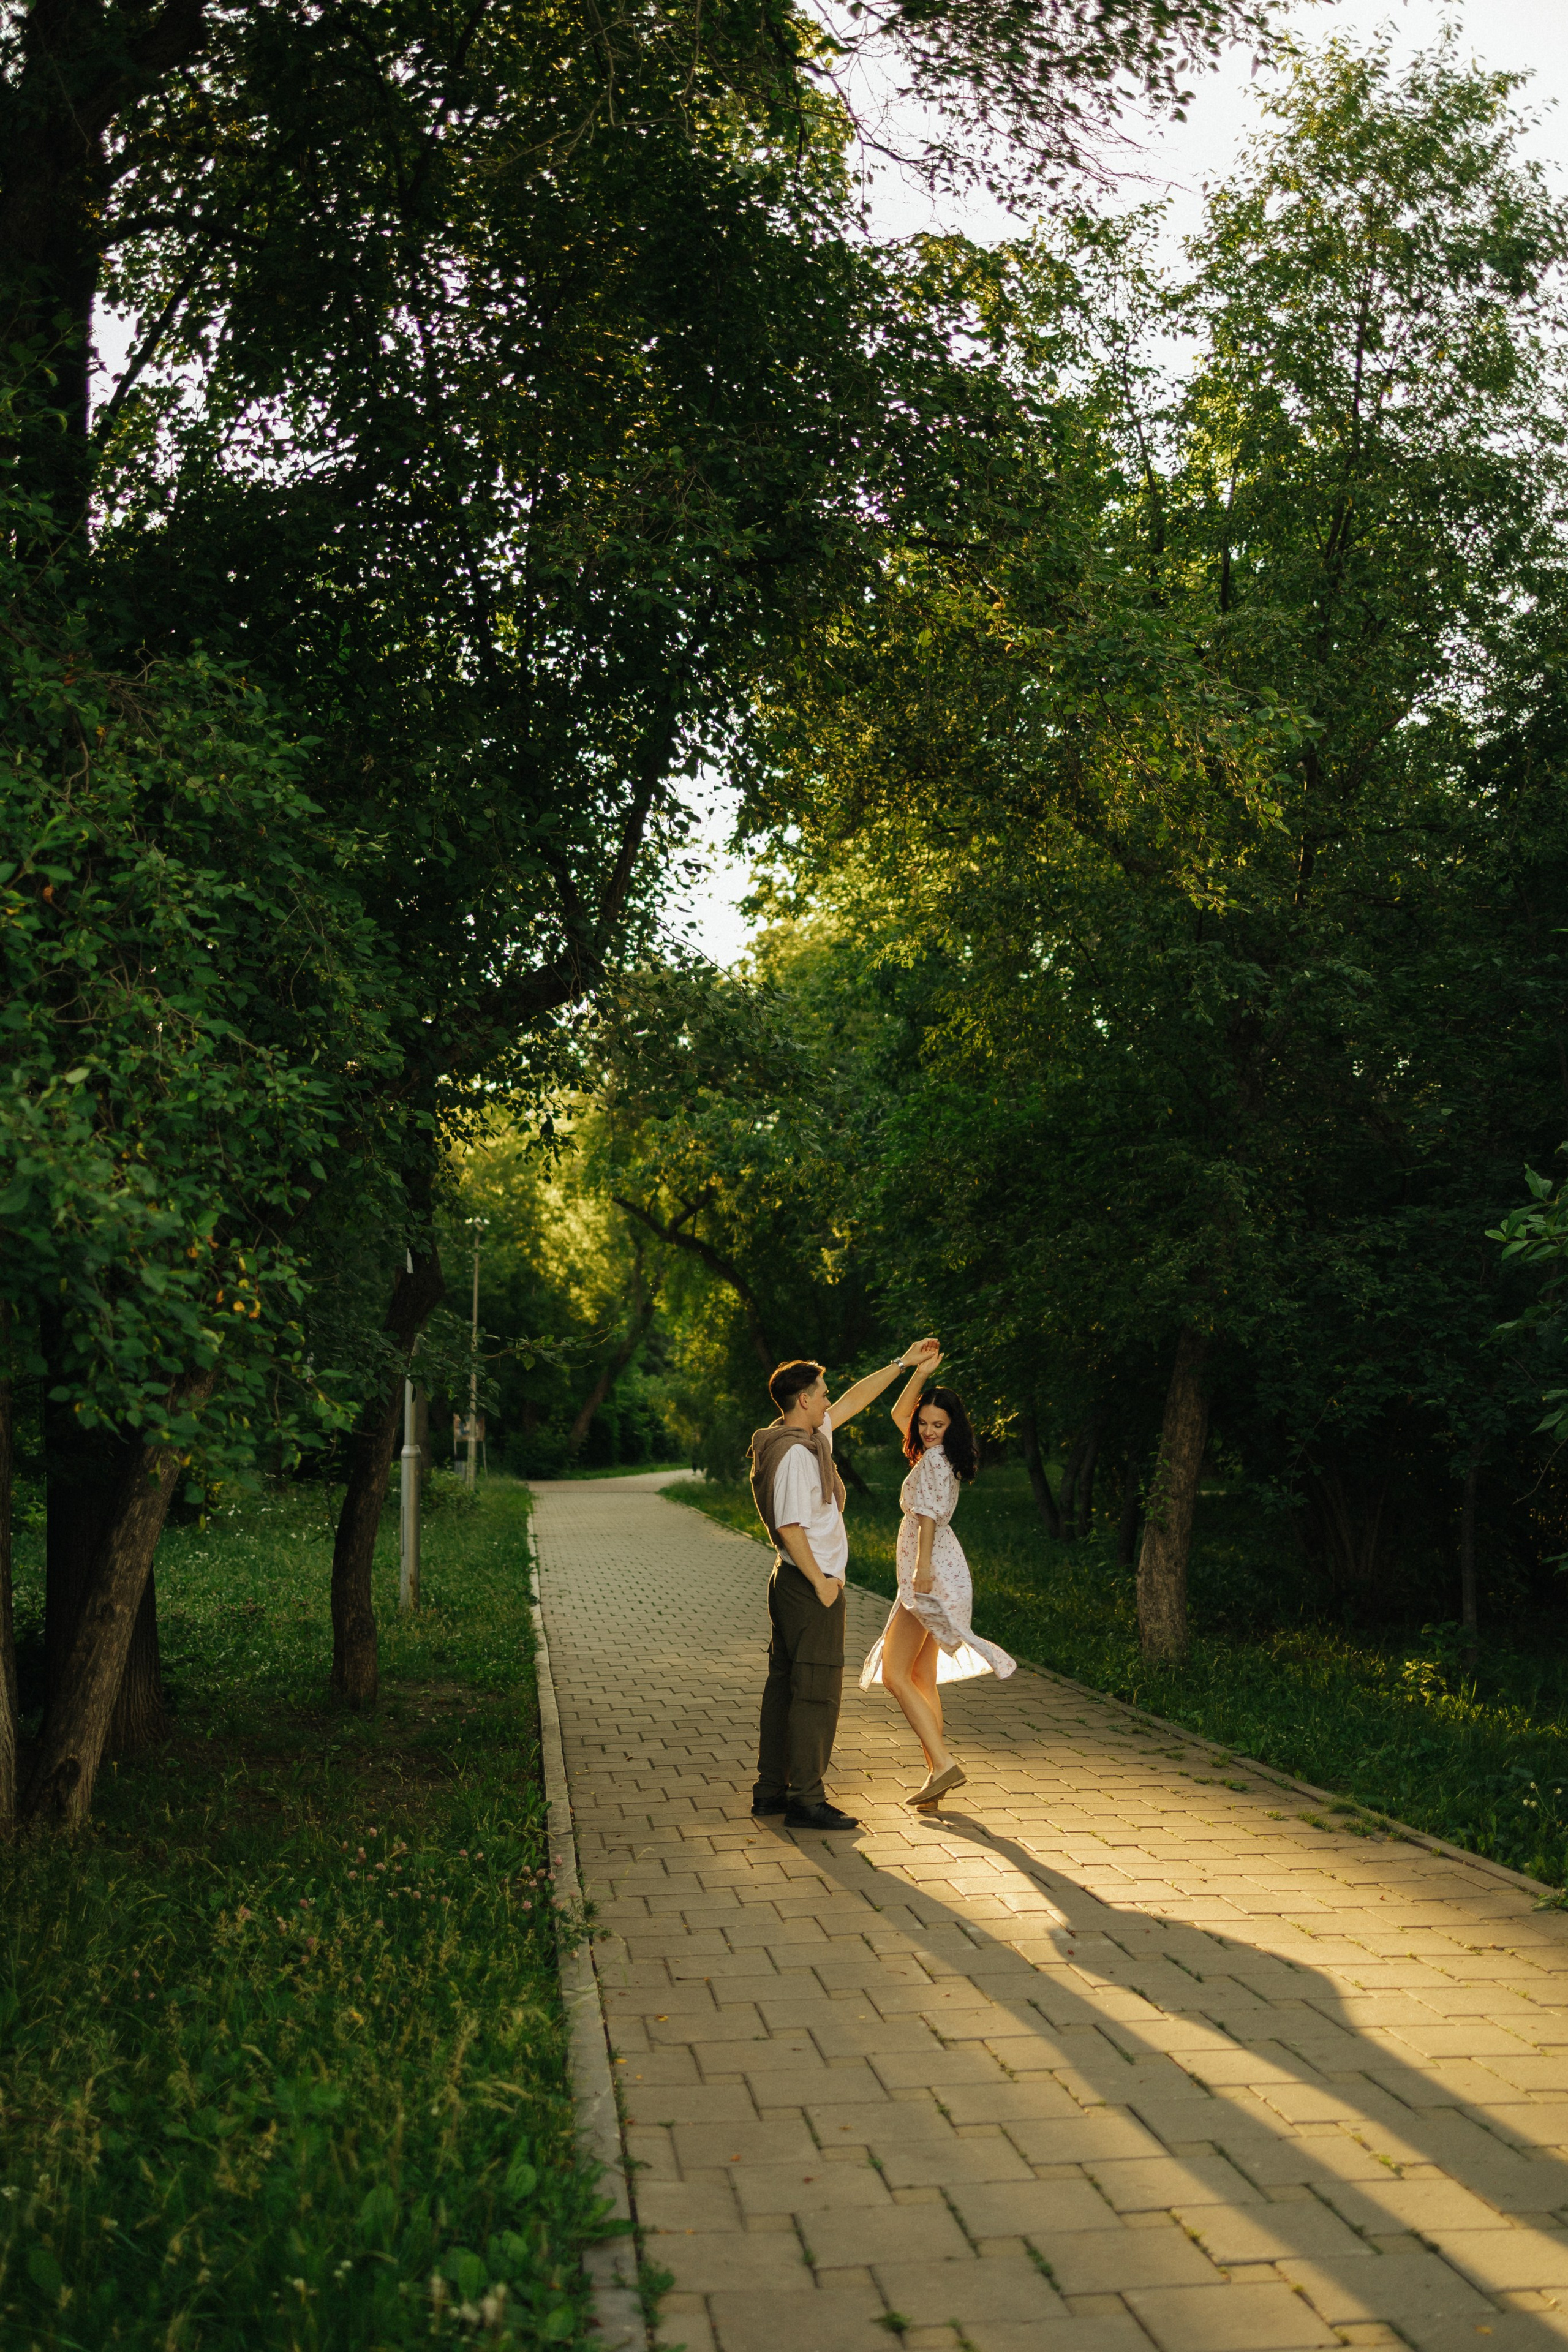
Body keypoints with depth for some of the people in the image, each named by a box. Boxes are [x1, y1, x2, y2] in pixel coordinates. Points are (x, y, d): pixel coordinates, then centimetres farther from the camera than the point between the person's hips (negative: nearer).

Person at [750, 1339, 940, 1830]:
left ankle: (771, 1790, 19)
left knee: (784, 1684, 13)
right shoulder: (795, 1453, -19)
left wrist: (902, 1363, 23)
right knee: (816, 1692, -6)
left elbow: (854, 1400, 21)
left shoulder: (808, 1437, 10)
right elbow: (791, 1526, -24)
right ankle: (806, 1800, -4)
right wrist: (821, 1582, -18)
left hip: (791, 1584, 10)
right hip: (810, 1586, -10)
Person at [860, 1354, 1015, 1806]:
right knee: (921, 1677, 11)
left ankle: (944, 1764, -17)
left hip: (931, 1574, -10)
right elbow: (900, 1413, 24)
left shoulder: (934, 1459, -11)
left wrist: (923, 1568, -28)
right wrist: (920, 1373, 12)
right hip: (937, 1576, 10)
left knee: (895, 1674, -9)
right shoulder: (936, 1455, 16)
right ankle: (938, 1771, 11)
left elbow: (929, 1514, -21)